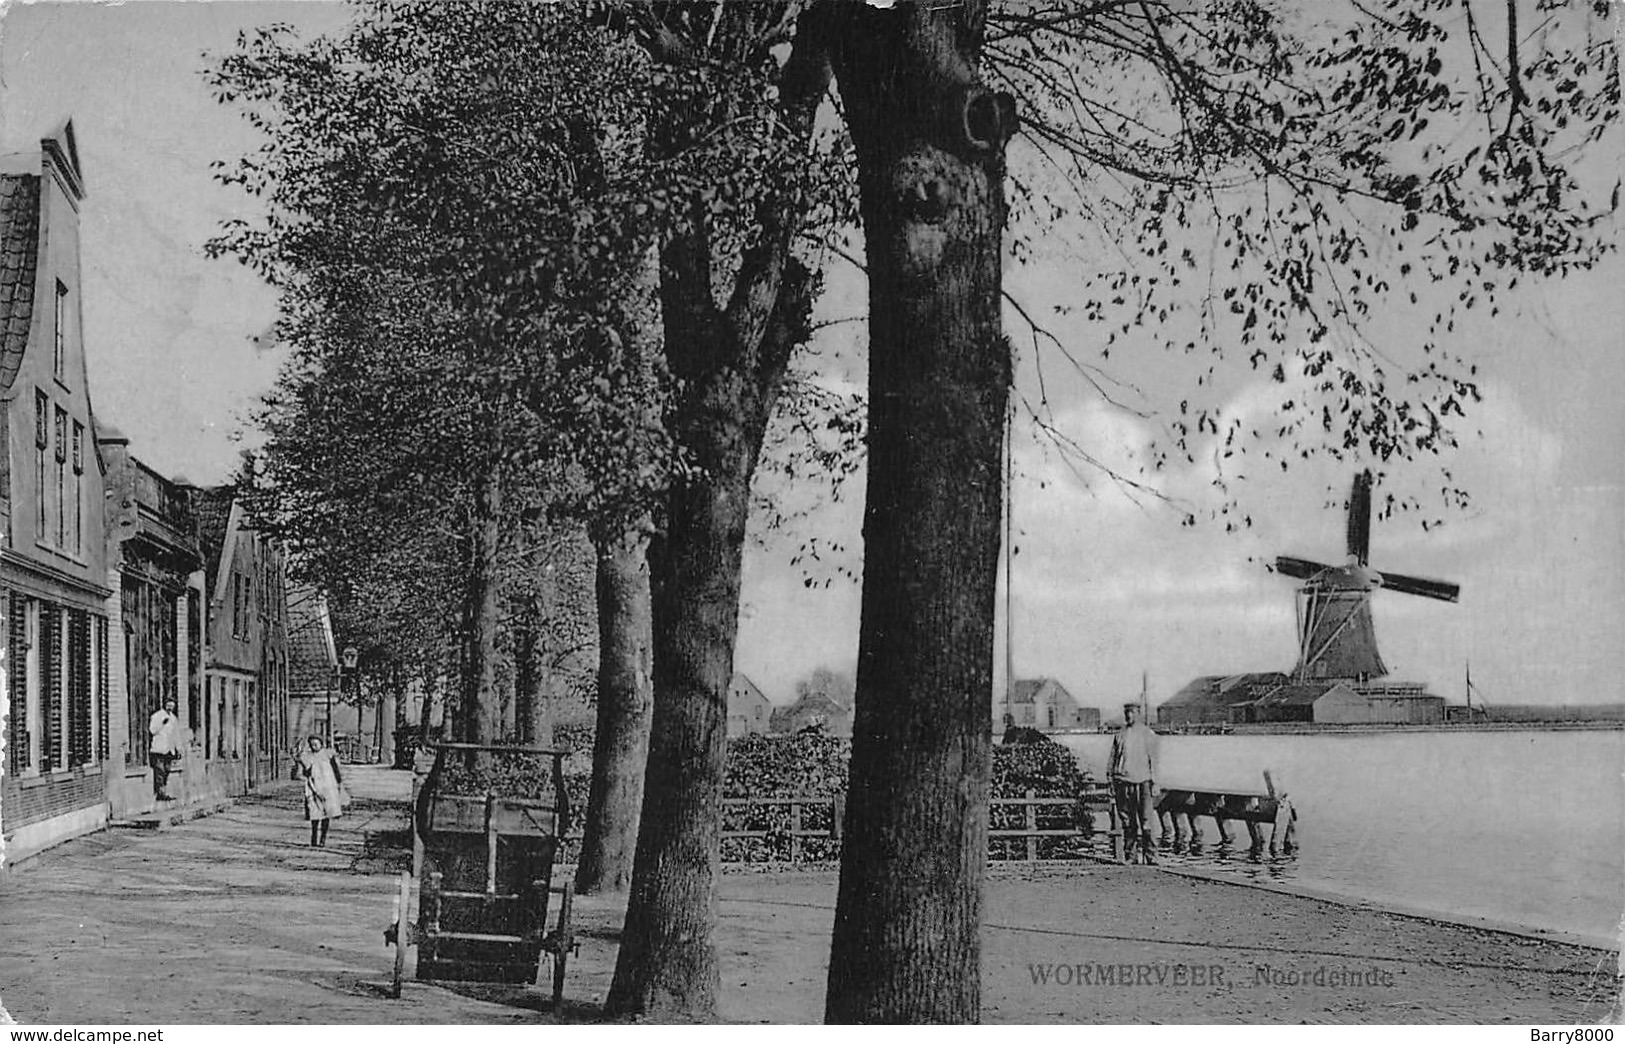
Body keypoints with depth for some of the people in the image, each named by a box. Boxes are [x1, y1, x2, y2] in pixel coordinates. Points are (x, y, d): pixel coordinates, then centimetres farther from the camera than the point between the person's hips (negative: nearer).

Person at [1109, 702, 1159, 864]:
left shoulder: (1148, 734, 6)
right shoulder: (1120, 735, 13)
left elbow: (1153, 759, 5)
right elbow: (1113, 759, 14)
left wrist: (1154, 782, -2)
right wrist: (1111, 782, 7)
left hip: (1142, 781, -2)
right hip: (1123, 780, 2)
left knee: (1146, 821, -8)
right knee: (1127, 822, 3)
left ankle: (1150, 854, -7)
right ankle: (1129, 854, 7)